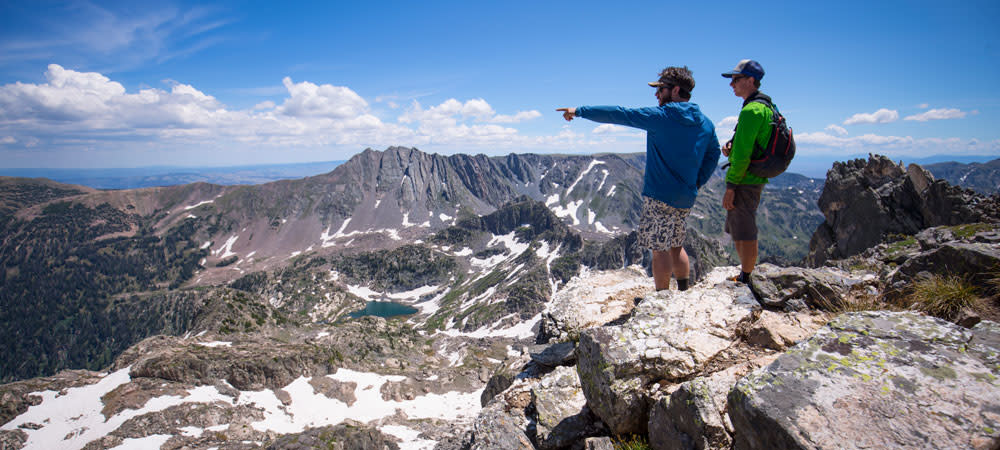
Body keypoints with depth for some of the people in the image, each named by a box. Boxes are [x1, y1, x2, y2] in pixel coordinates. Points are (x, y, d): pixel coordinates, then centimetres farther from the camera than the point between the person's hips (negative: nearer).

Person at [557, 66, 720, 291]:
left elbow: (618, 114, -10)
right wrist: (696, 184, 18)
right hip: (686, 198, 7)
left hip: (660, 196, -7)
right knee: (676, 246, 20)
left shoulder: (661, 117, -11)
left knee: (660, 249, 0)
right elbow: (713, 155, 16)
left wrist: (580, 111, -4)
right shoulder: (706, 123, 8)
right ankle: (685, 293, 25)